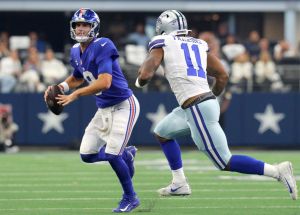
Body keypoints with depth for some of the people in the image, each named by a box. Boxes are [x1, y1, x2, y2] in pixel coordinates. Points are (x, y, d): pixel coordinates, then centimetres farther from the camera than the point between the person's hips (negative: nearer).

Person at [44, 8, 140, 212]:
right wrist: (61, 87, 1)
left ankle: (130, 198, 8)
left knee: (112, 155, -14)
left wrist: (74, 95, -35)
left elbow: (105, 82, -33)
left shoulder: (102, 47, -23)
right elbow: (77, 77, 22)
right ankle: (125, 153, 31)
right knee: (87, 155, 5)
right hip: (104, 109, 8)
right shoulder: (76, 51, 3)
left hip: (123, 106, -8)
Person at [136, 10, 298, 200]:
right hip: (208, 102, 8)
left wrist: (139, 81, 15)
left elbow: (145, 75, -8)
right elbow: (223, 76, 15)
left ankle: (277, 171, -13)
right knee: (162, 132, 26)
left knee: (225, 163, -4)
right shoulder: (199, 45, 18)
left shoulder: (162, 43, 1)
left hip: (197, 110, -8)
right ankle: (179, 184, 24)